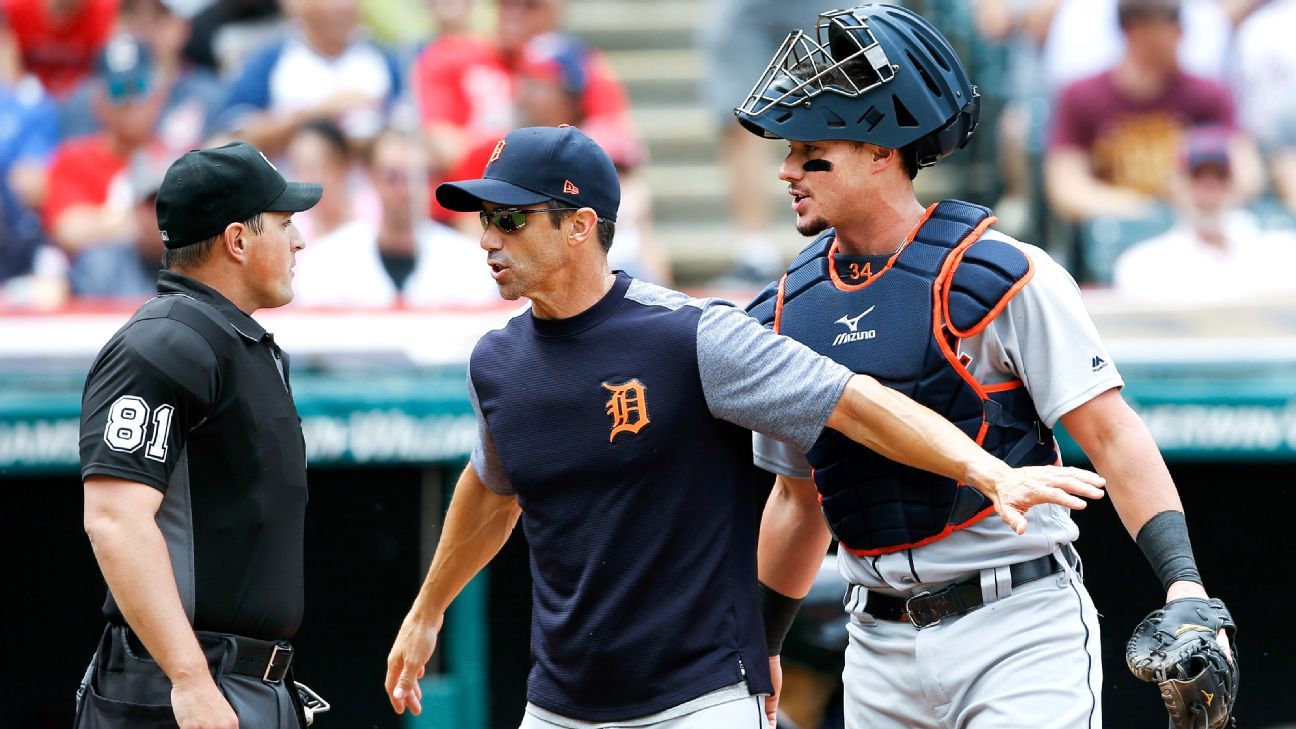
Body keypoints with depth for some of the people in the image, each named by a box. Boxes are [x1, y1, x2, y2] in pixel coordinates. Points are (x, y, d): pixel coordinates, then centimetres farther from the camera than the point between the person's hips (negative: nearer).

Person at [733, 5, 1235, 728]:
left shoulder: (1000, 276, -9)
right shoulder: (790, 311, 8)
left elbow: (1110, 434, -11)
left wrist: (1183, 581, -22)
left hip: (1023, 633, -5)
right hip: (882, 648, 5)